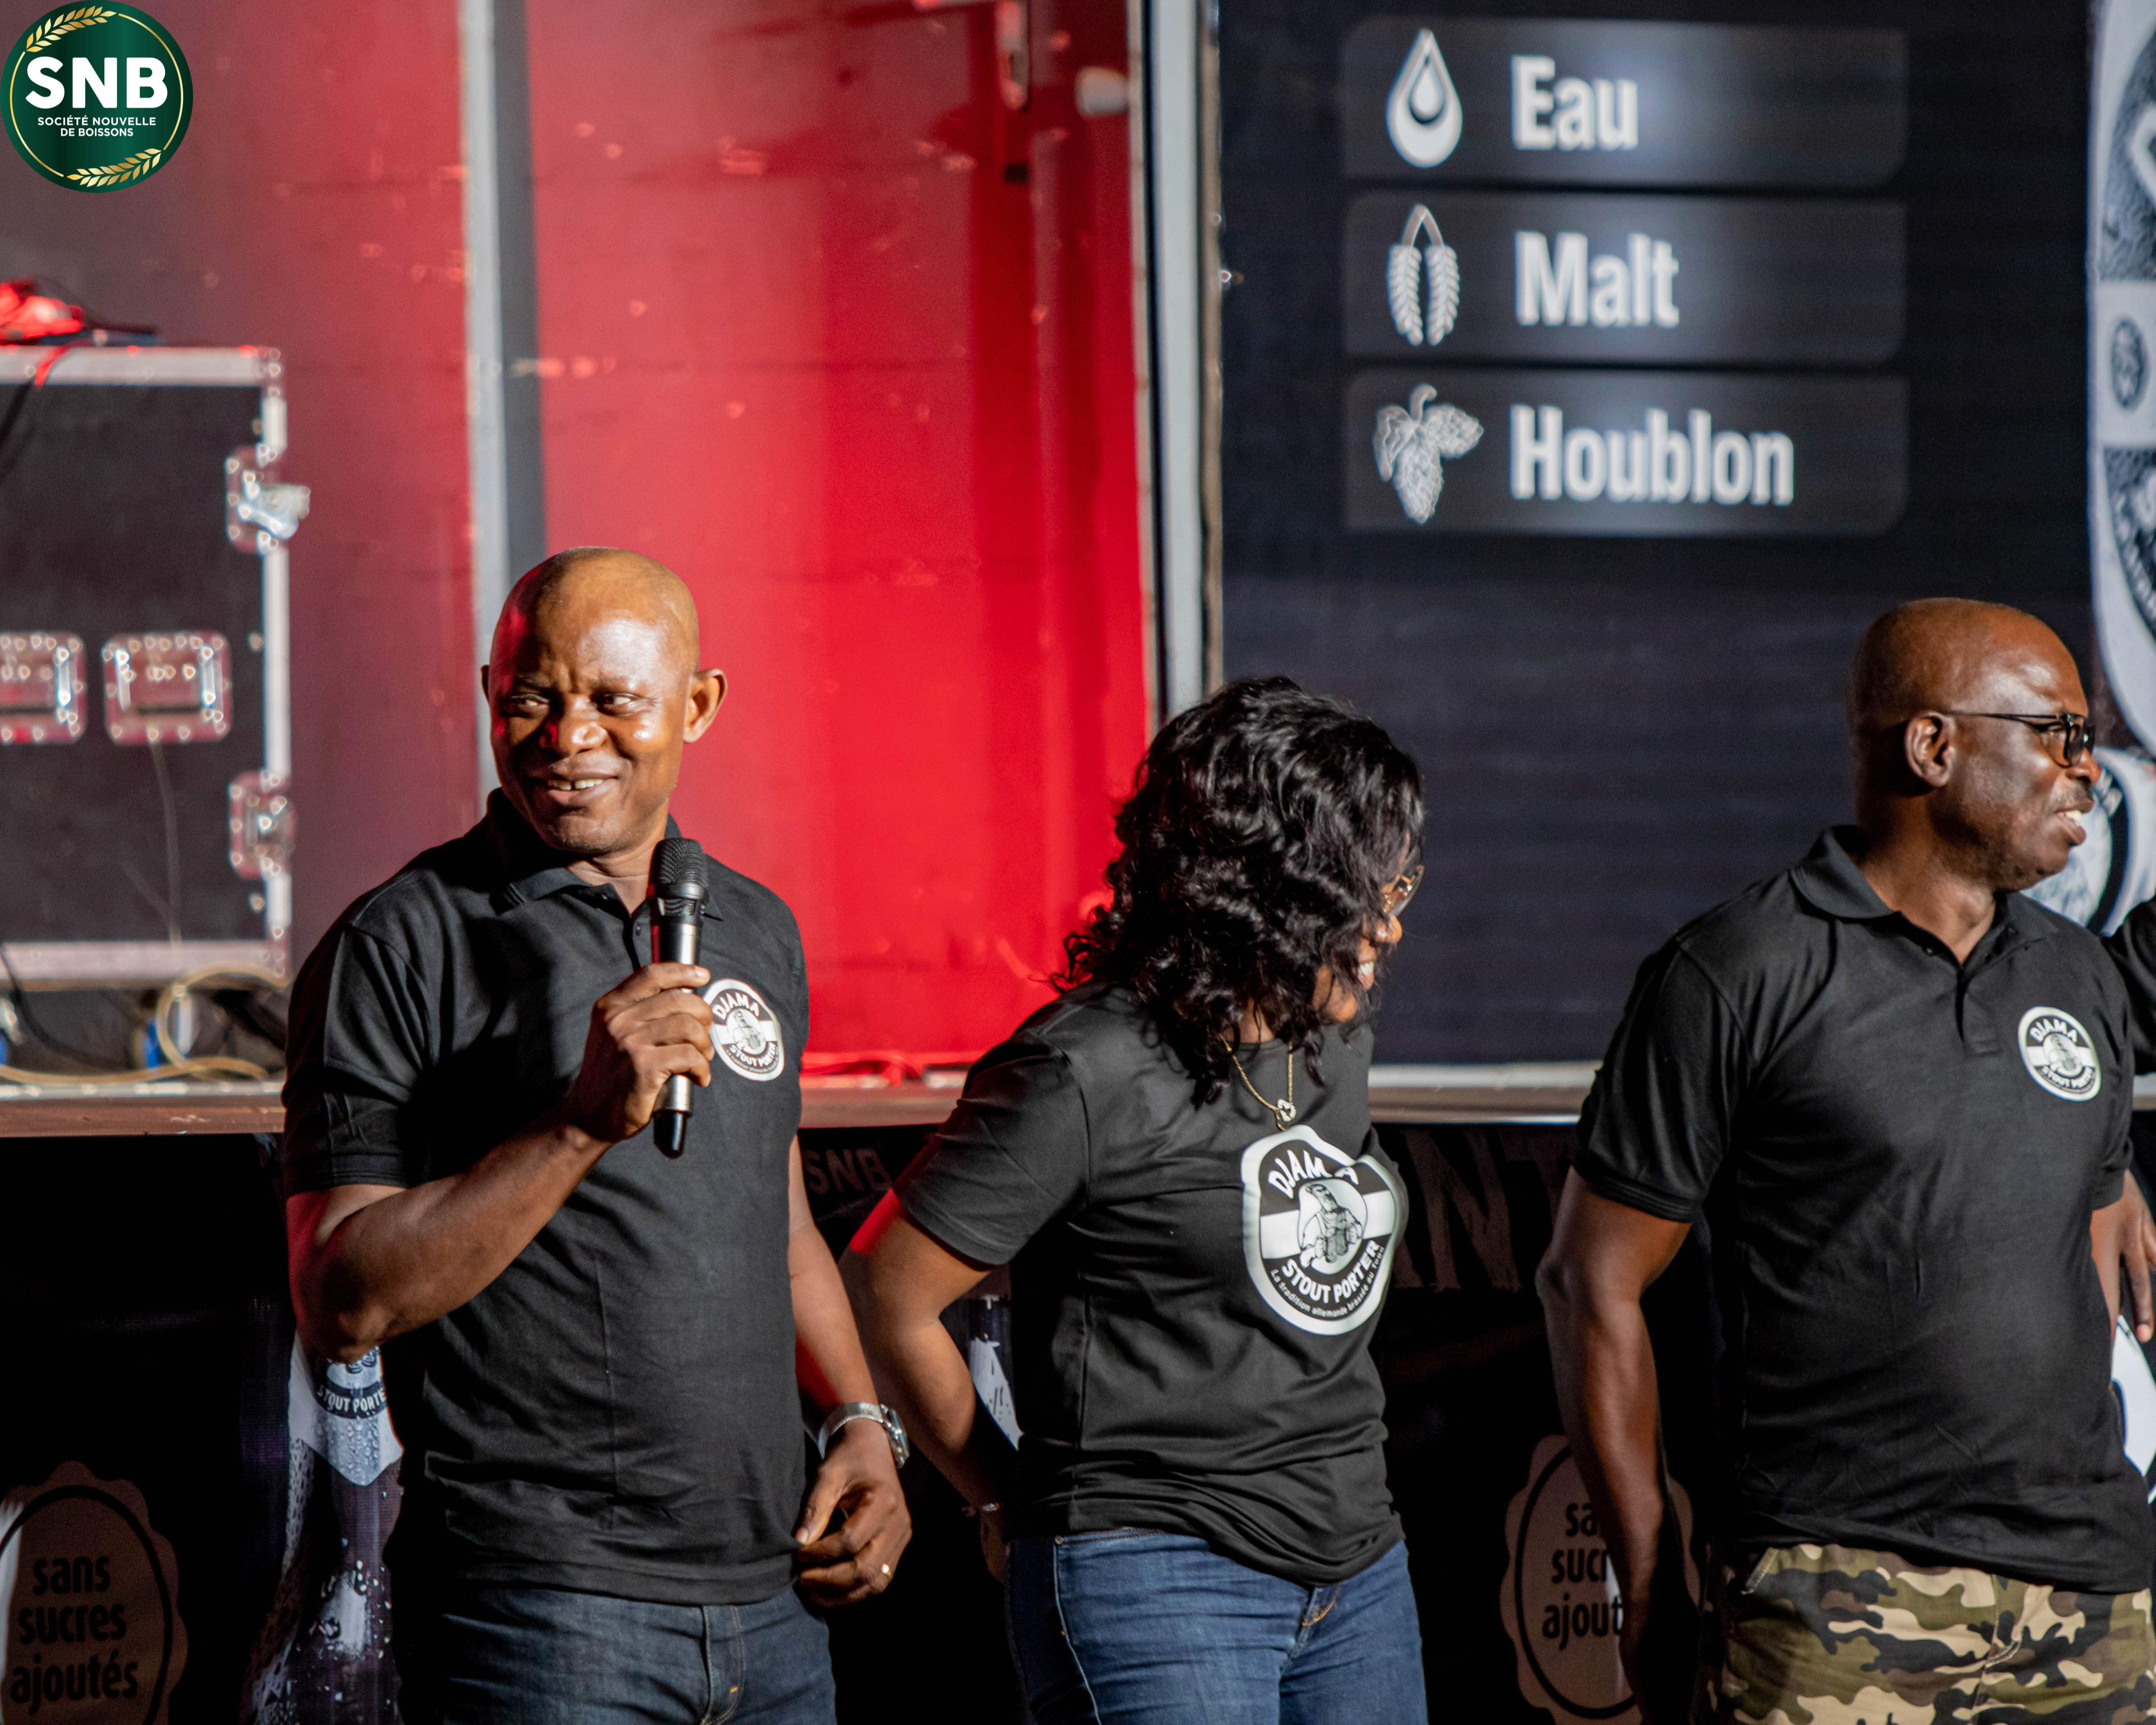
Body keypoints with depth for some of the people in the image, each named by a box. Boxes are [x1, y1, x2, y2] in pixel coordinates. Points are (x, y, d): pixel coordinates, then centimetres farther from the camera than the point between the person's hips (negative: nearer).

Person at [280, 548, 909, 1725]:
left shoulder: (756, 931, 13)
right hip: (540, 1611, -6)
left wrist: (860, 1427, 11)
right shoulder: (399, 952, -7)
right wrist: (582, 1124, -22)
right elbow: (342, 1306, -15)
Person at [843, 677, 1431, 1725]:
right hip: (1156, 1578, -8)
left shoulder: (1334, 1040, 12)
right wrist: (1007, 1503, 4)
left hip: (1357, 1566, 8)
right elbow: (885, 1297, -8)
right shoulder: (1088, 1075, -12)